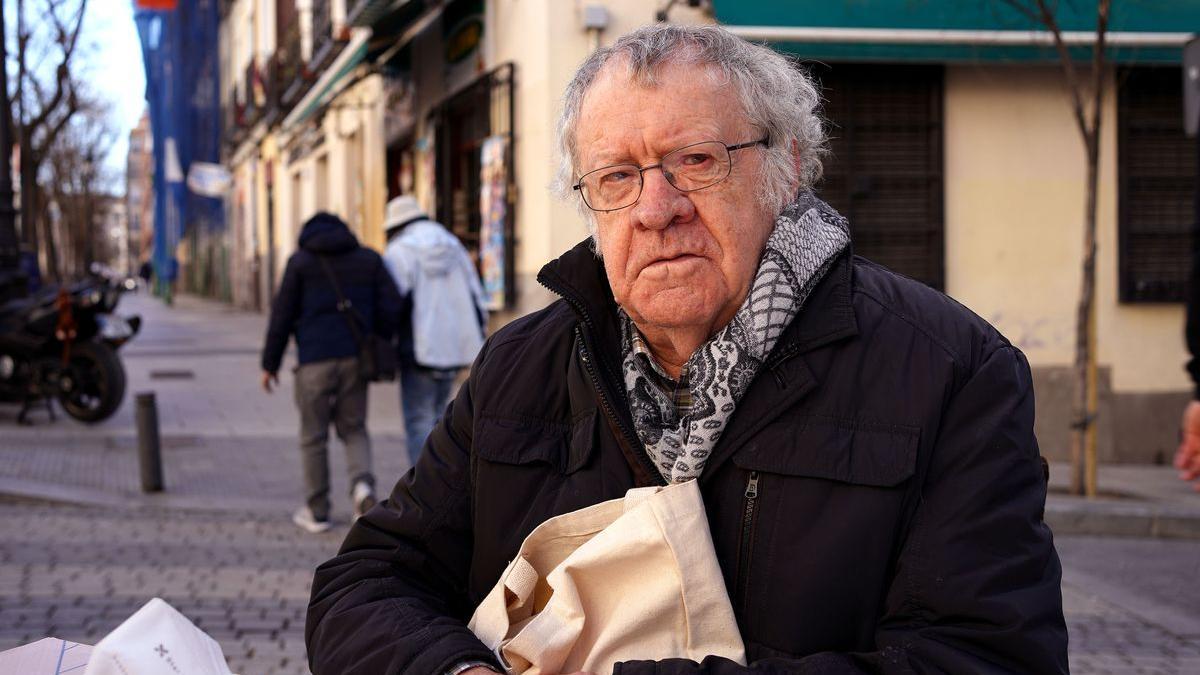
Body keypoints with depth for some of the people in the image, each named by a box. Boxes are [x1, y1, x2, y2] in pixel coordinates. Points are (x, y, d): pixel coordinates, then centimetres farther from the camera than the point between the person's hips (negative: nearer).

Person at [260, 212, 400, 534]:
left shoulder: (300, 262, 2)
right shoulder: (369, 259, 9)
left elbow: (282, 315, -1)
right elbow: (391, 309, 2)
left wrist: (270, 364, 5)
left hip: (314, 361, -2)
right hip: (355, 359, 3)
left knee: (314, 436, 7)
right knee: (354, 429, 15)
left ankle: (317, 511, 12)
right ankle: (362, 483, -11)